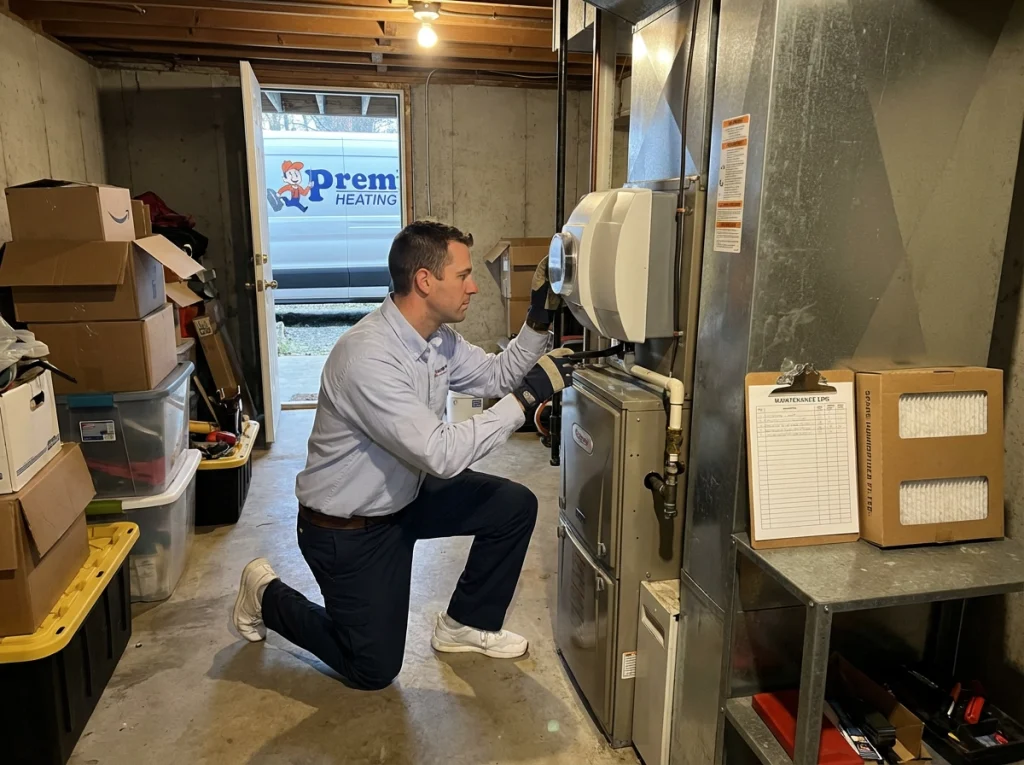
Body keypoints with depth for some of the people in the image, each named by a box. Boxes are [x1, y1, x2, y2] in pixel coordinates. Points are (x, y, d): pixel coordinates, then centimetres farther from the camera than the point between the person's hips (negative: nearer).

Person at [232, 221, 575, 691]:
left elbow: (497, 375, 6)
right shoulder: (367, 357, -33)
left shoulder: (438, 339, -7)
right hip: (347, 529, -7)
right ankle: (266, 595, 25)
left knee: (515, 506, -4)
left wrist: (538, 321, -9)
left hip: (404, 498, 8)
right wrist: (527, 397, -32)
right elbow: (443, 455, -36)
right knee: (373, 670, 5)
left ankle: (466, 624, 16)